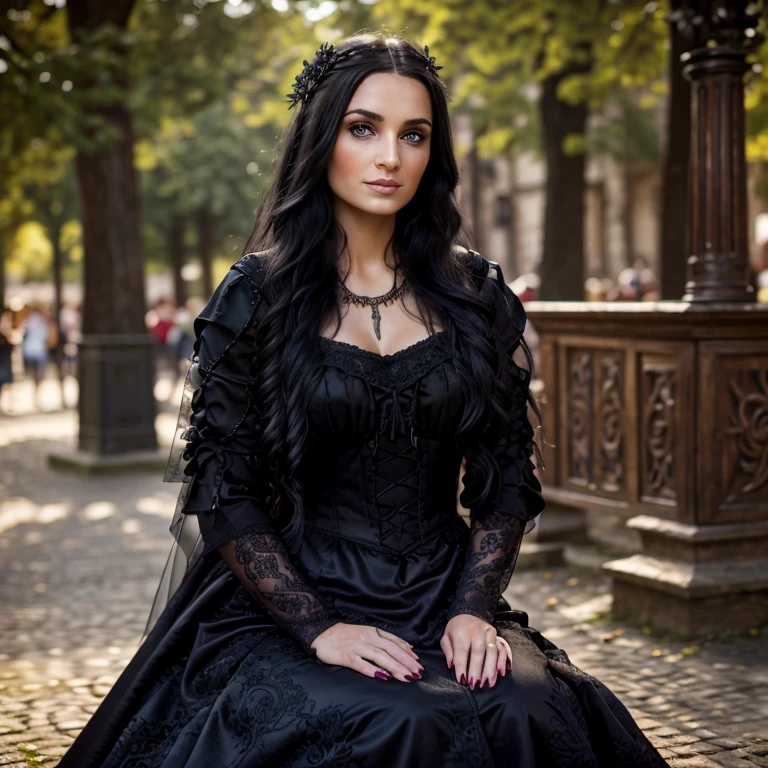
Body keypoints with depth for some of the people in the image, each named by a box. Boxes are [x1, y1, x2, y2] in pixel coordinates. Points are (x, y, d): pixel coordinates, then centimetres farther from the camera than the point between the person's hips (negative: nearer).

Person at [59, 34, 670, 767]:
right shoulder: (256, 297, -1)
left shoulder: (475, 293, 7)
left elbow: (507, 475, 8)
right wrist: (316, 626, -12)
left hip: (444, 597, 3)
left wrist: (475, 608, -5)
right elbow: (223, 495, -3)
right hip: (286, 607, -2)